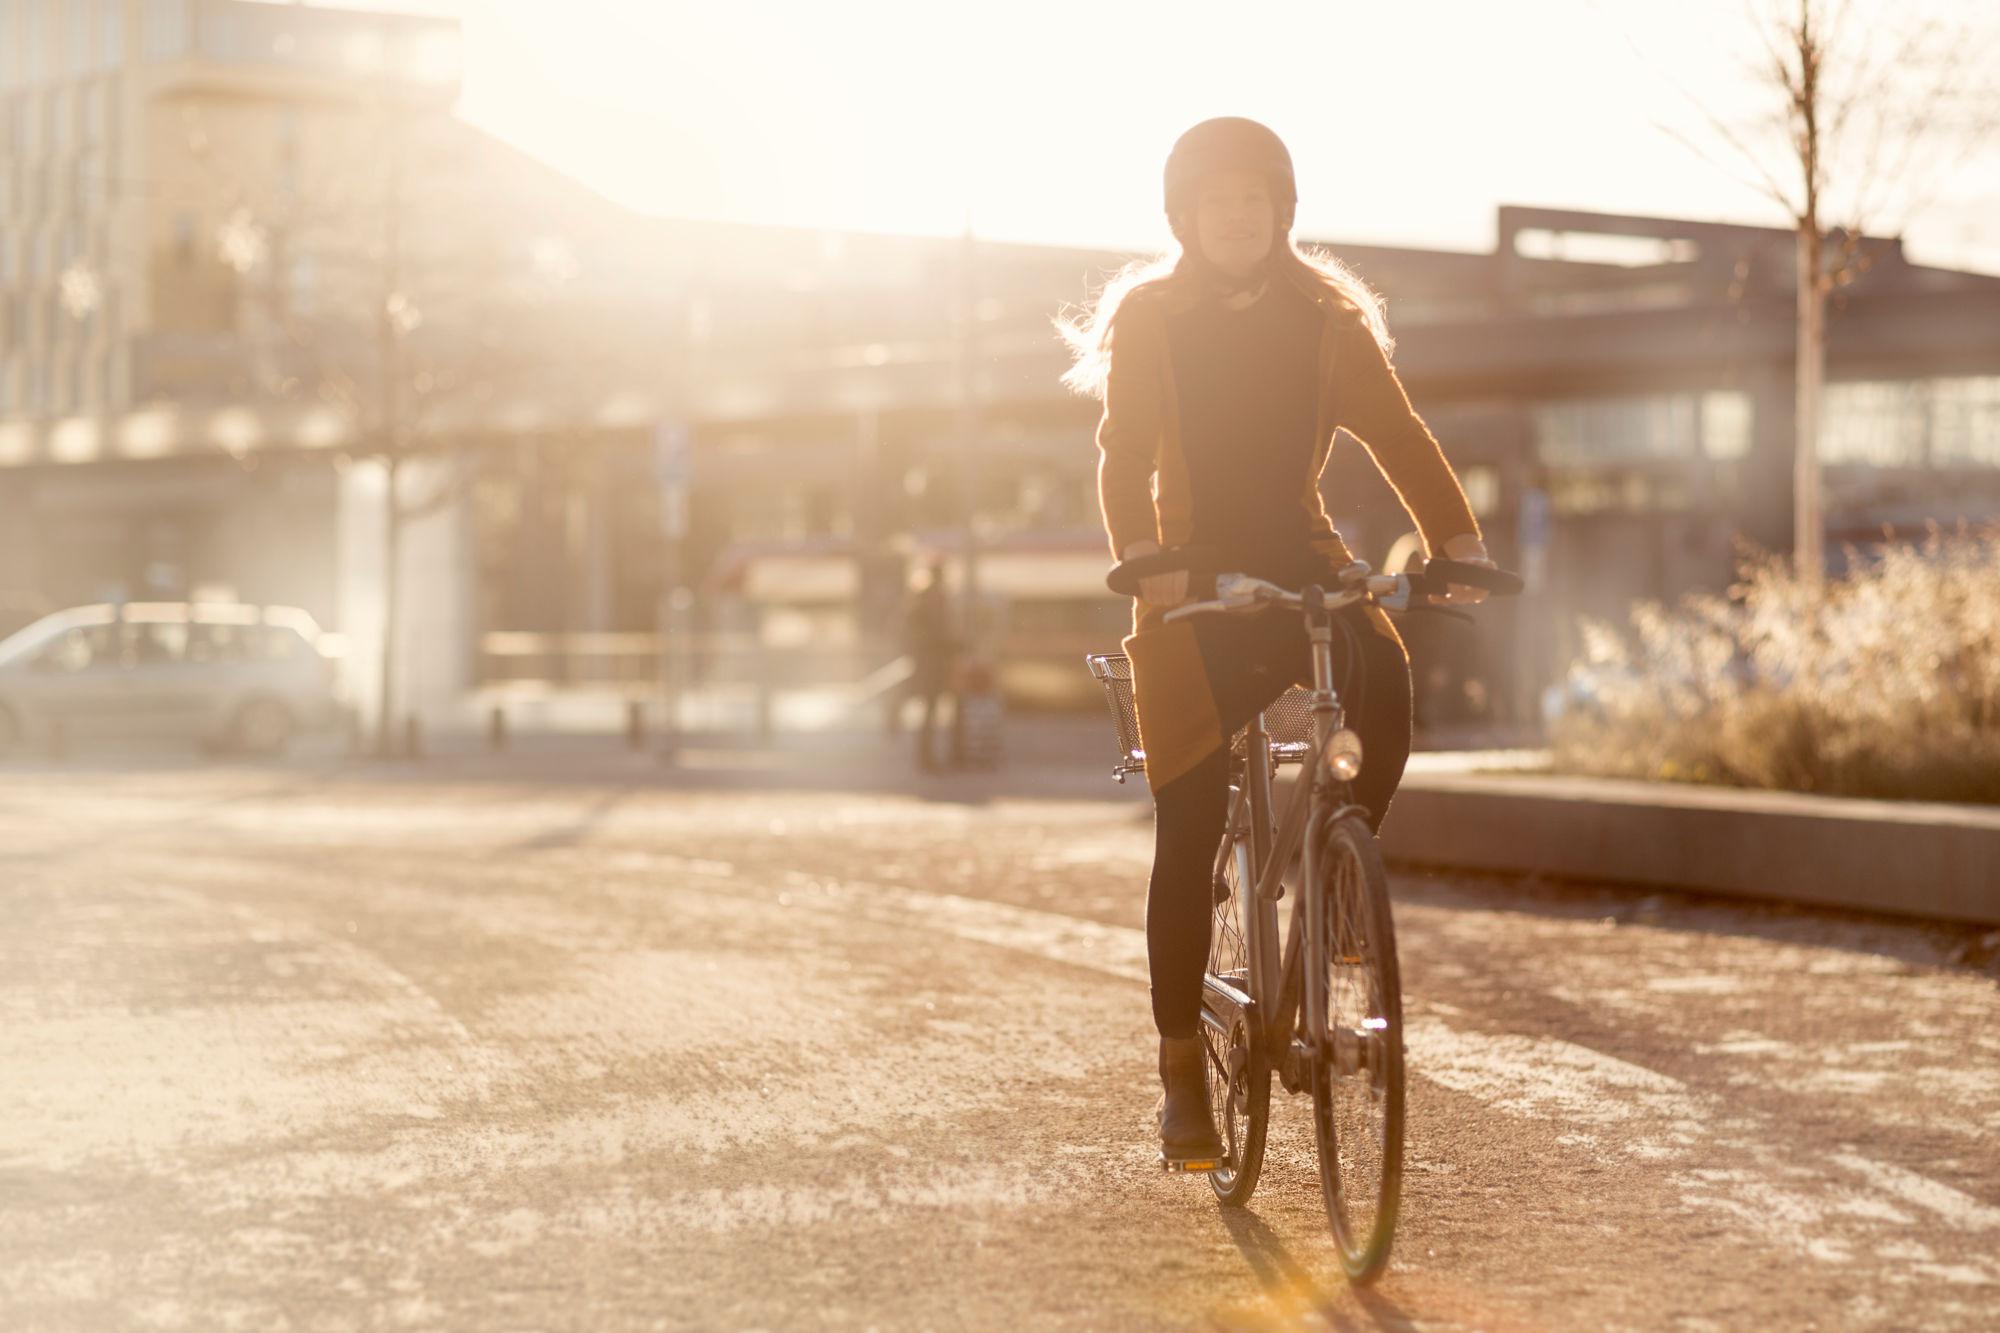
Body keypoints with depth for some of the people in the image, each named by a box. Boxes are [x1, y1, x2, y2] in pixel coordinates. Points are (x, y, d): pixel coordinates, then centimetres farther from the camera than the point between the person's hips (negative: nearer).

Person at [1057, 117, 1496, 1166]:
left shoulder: (1328, 322, 4)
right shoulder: (1148, 320, 0)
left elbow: (1396, 434, -5)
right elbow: (1125, 454, -11)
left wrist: (1457, 538, -22)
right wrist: (1142, 557, -31)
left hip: (1301, 566, 2)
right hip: (1195, 580, -2)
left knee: (1385, 685, -31)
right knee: (1188, 834, -7)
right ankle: (1182, 1072, 4)